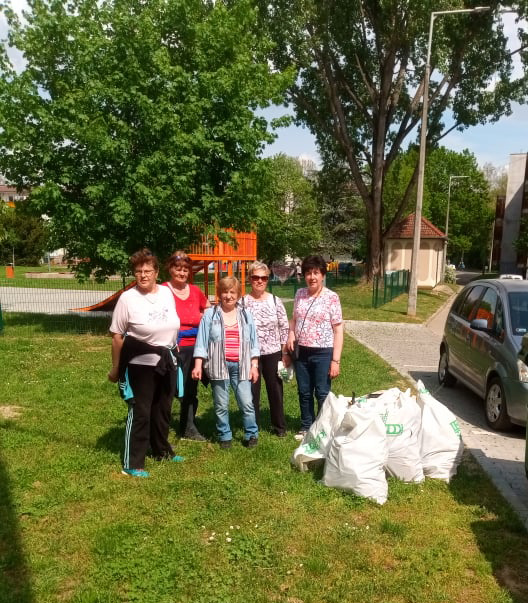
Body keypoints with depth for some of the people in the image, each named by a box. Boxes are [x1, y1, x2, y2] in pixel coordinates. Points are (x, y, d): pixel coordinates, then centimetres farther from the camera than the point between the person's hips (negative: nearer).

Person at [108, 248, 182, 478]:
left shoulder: (166, 293, 1)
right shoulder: (127, 298, -14)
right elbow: (117, 336, -10)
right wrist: (116, 368, -7)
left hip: (167, 361, 6)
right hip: (140, 364, -5)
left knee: (163, 409, 19)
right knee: (140, 412, -1)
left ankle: (162, 451, 37)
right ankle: (132, 463, 10)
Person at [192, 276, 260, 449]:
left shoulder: (246, 316, 9)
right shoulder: (210, 315, 2)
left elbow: (253, 343, 11)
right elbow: (201, 342, 1)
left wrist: (254, 366, 6)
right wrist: (198, 366, -4)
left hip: (241, 366, 1)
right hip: (218, 366, -1)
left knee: (247, 403, -1)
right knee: (221, 405, 7)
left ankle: (251, 434, 16)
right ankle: (225, 436, 21)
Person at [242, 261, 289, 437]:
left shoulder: (275, 301, -1)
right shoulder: (242, 302, -5)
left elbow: (284, 328, 3)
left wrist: (285, 354, 1)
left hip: (273, 353, 1)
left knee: (275, 390, 11)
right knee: (252, 391, 9)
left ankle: (279, 425, 28)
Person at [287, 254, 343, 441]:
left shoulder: (331, 297, -9)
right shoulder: (300, 294, 4)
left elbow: (338, 330, -9)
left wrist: (335, 360, -14)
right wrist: (291, 334, -2)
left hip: (323, 353, -4)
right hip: (302, 352, 5)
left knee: (322, 394, 5)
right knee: (304, 392, 15)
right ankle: (306, 427, 32)